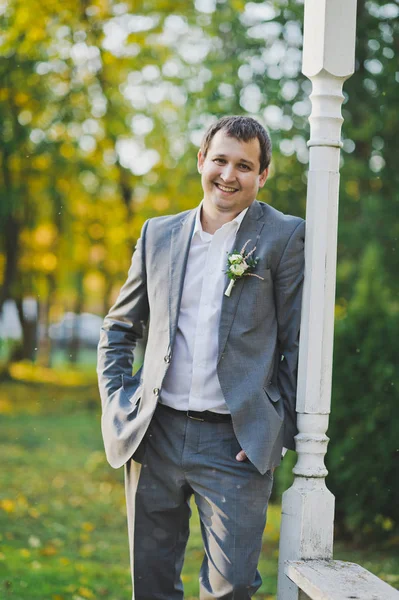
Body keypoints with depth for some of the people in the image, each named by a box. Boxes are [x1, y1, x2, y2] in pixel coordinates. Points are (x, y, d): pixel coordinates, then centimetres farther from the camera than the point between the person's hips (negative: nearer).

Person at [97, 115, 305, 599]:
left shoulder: (284, 237, 0)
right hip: (156, 436, 4)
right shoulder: (158, 234, 11)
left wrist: (280, 431, -6)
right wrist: (116, 403, 6)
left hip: (237, 444, -4)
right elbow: (118, 328, 19)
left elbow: (299, 345, 0)